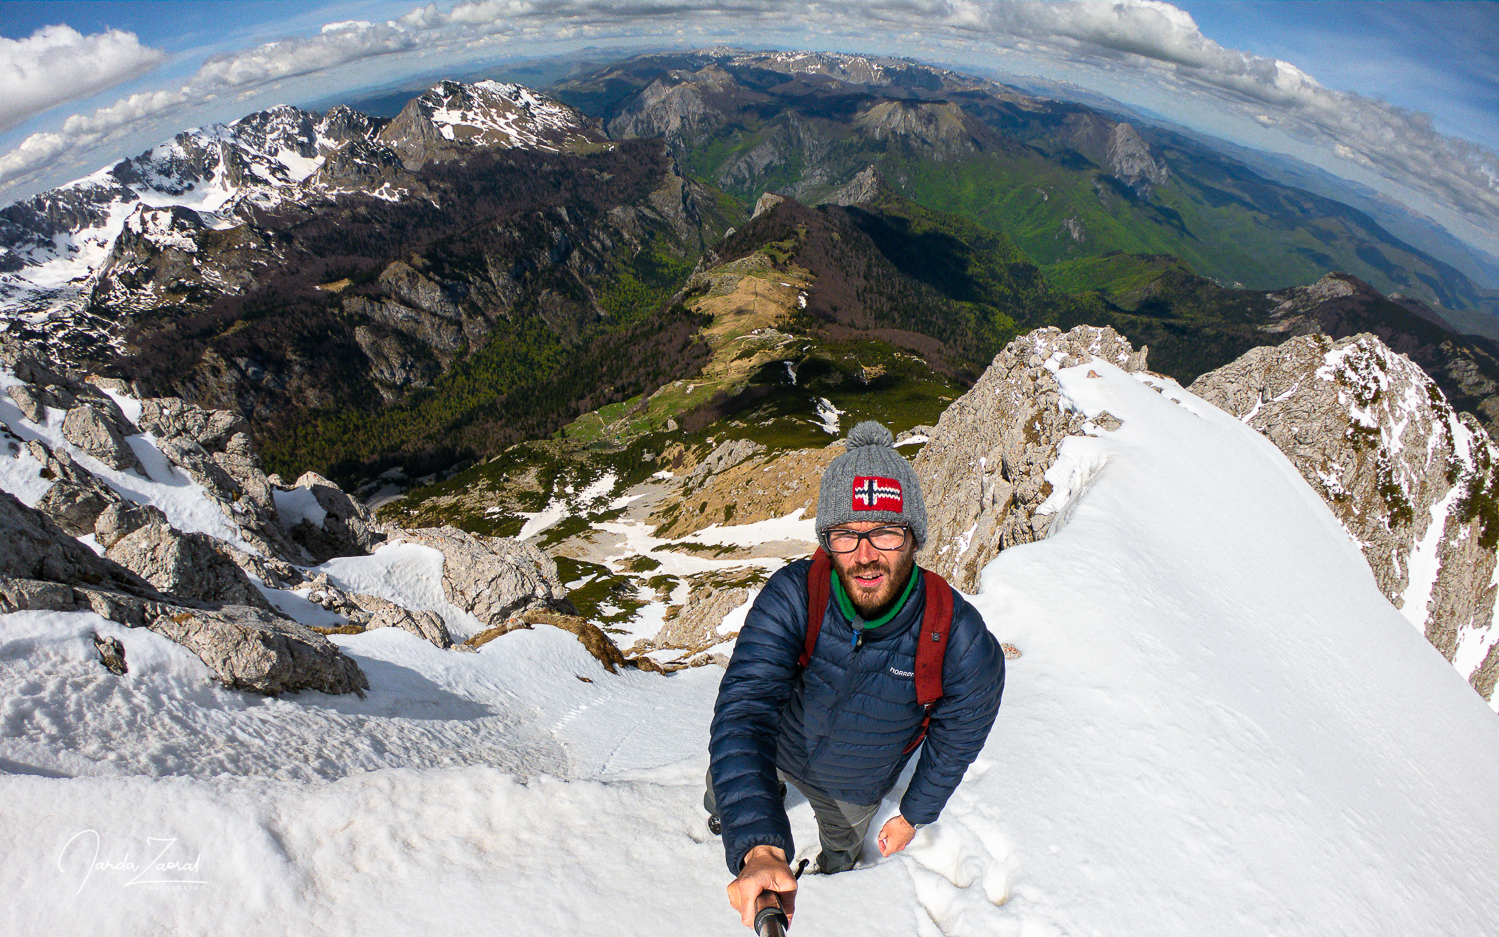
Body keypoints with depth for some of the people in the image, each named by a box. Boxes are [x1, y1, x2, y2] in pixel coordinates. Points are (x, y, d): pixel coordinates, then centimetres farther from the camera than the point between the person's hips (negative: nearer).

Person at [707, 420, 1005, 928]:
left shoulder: (964, 642, -35)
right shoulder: (793, 595, -38)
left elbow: (955, 741, -15)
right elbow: (745, 708, -45)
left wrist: (914, 814, 1)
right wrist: (758, 848, -59)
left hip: (854, 787, 1)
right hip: (778, 749, 0)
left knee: (841, 848, 33)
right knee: (729, 786, 30)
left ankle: (830, 874, 71)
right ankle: (720, 813, 69)